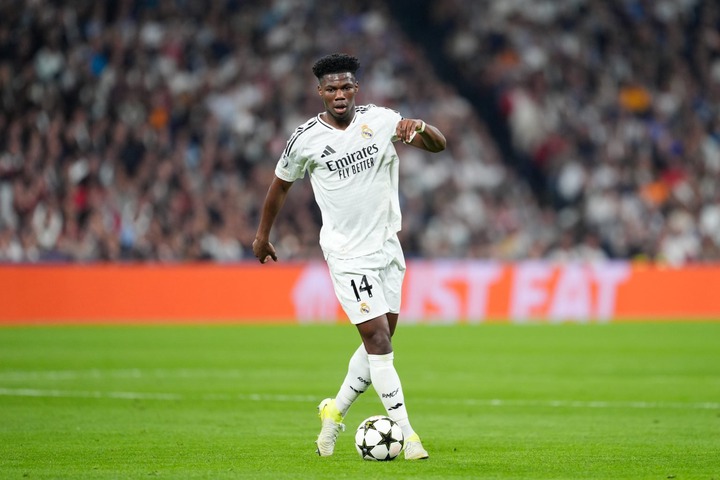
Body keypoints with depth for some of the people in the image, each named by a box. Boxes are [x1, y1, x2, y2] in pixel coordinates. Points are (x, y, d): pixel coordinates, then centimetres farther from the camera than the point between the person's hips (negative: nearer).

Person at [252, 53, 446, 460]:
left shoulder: (381, 120, -4)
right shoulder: (306, 139, -7)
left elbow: (439, 144, -10)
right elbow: (281, 184, 9)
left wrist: (419, 128, -33)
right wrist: (263, 235, 18)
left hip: (387, 245, 4)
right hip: (347, 254, -4)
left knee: (381, 341, 11)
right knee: (378, 339, -12)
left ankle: (335, 412, 31)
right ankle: (407, 435, -11)